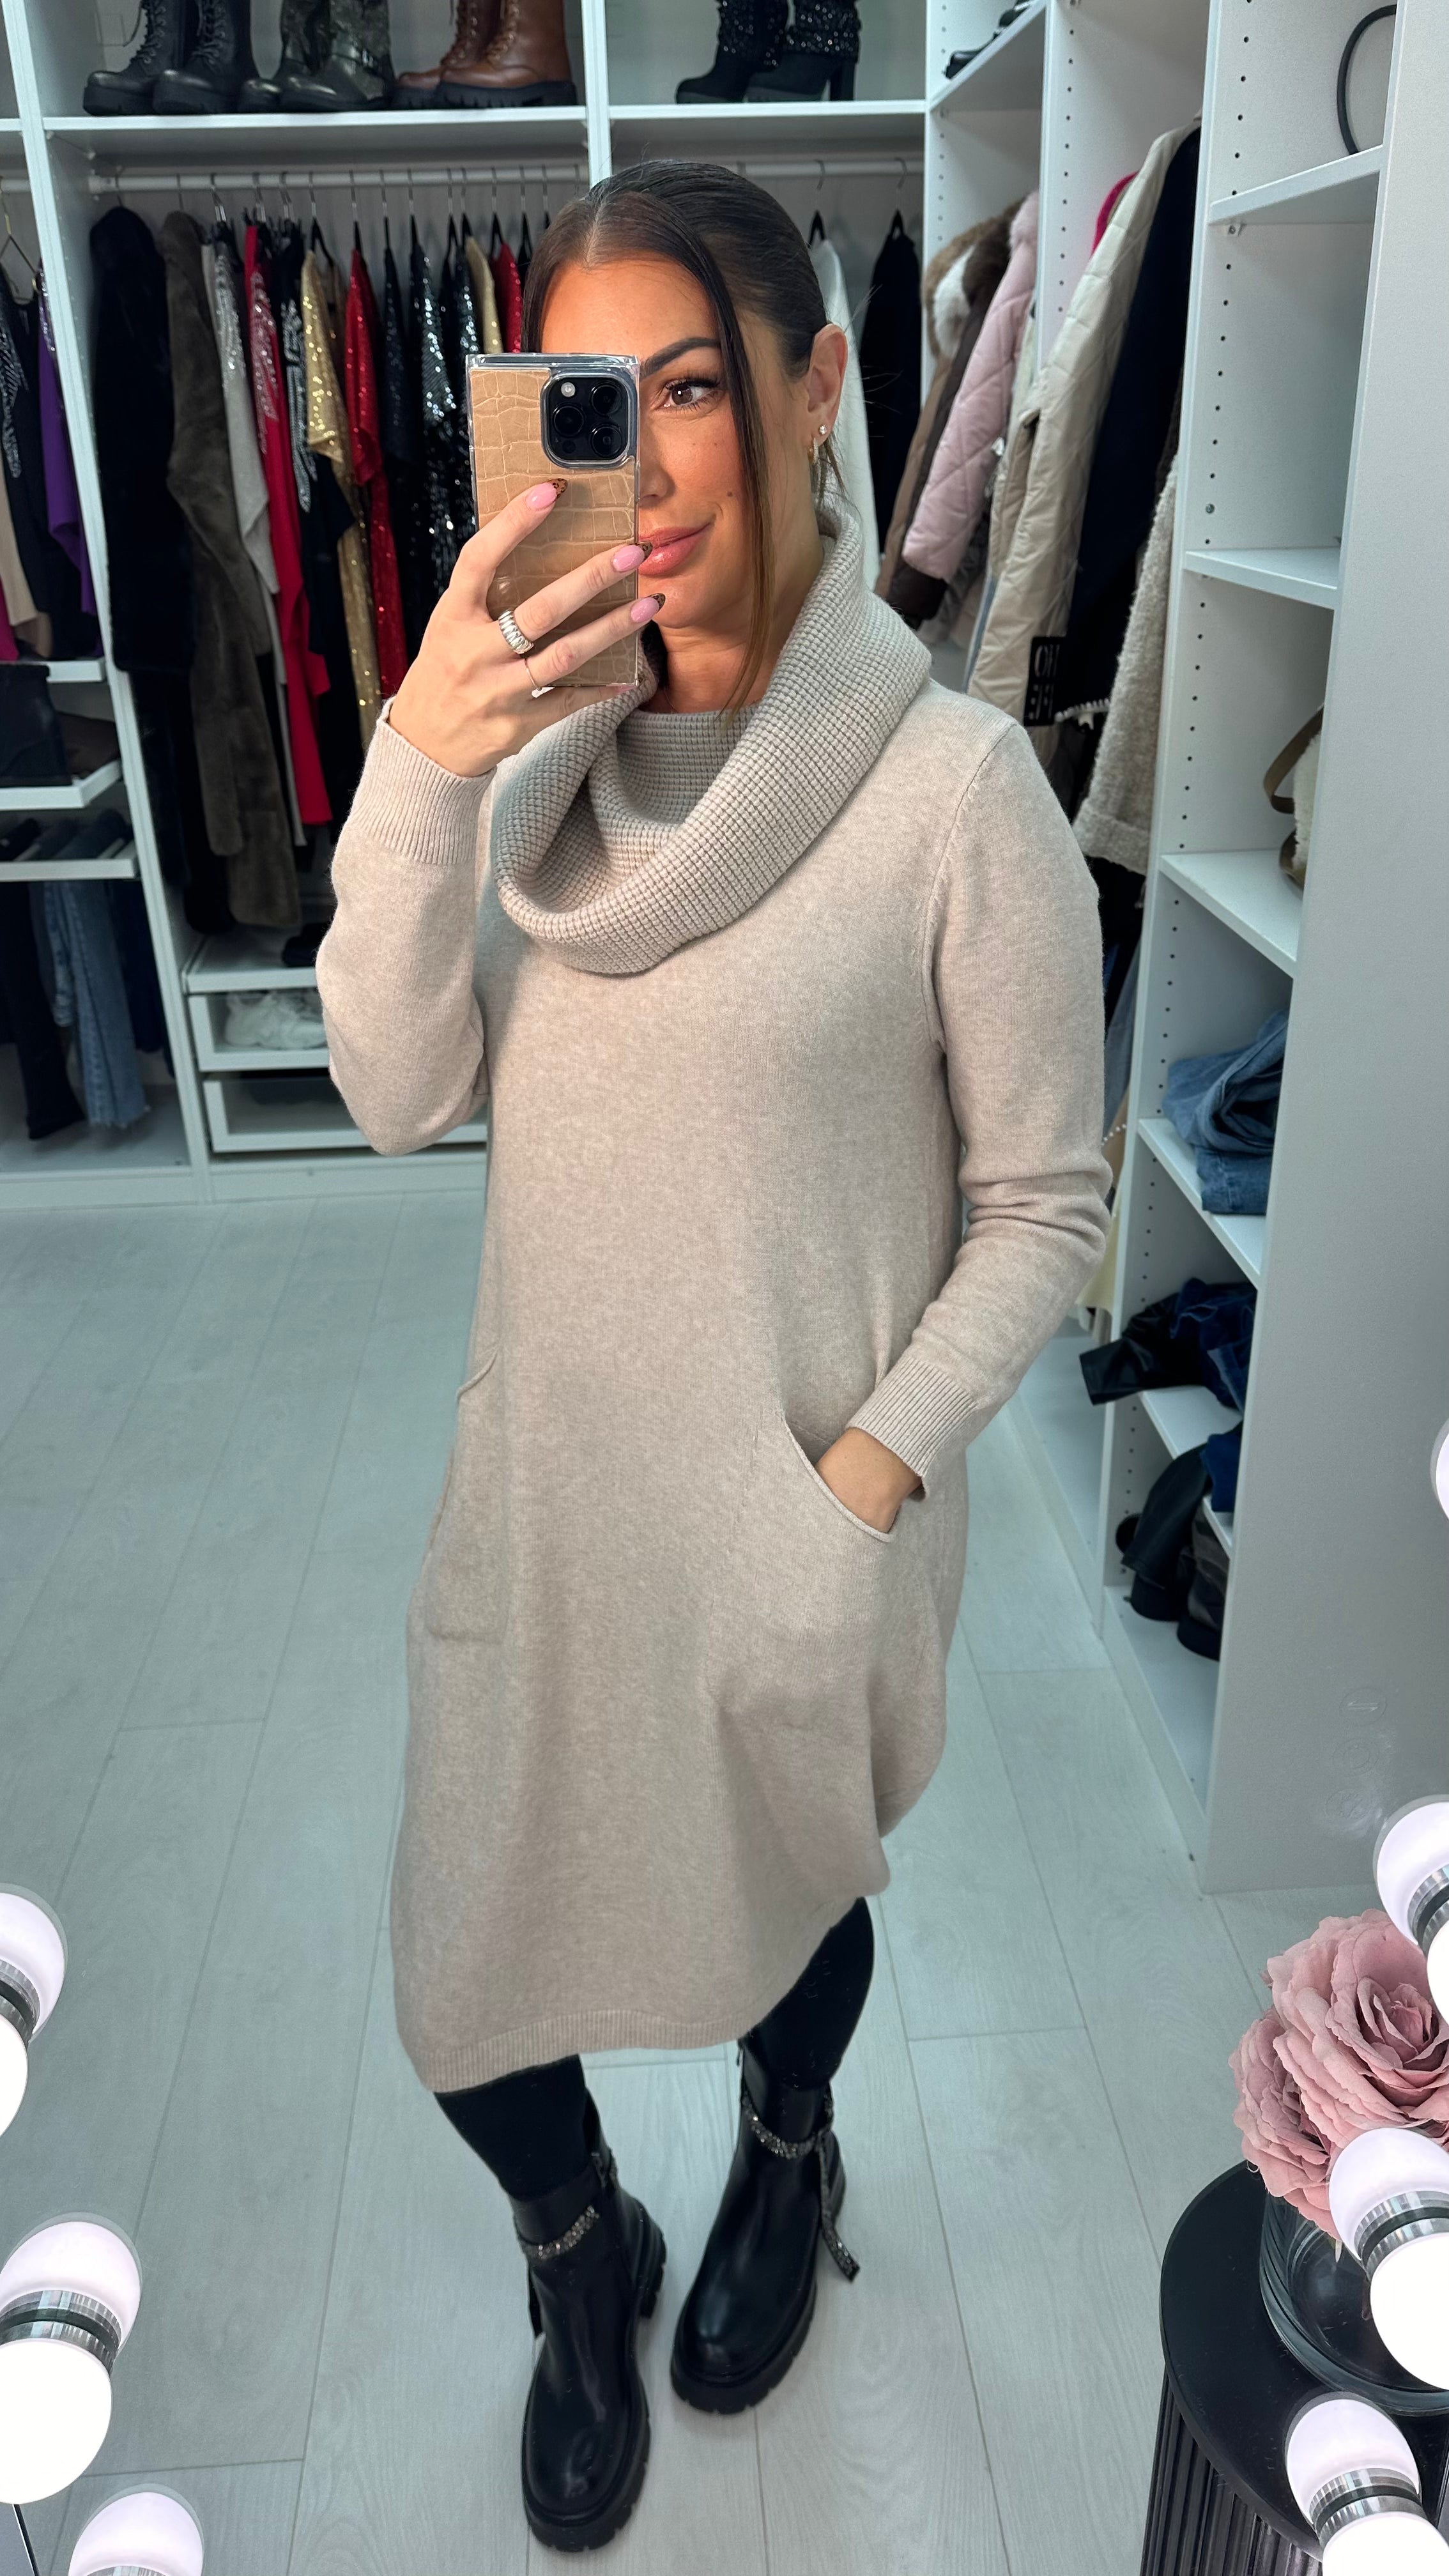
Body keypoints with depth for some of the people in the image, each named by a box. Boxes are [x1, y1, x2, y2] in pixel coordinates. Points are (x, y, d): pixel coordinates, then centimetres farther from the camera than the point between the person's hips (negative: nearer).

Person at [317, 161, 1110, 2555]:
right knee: (465, 1960, 15)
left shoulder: (956, 782, -16)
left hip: (799, 1519, -3)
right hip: (539, 1485, 4)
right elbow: (401, 1093, -10)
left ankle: (788, 2166, 60)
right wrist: (419, 769, -22)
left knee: (792, 1892, 23)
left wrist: (871, 1480, -17)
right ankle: (584, 2259, 50)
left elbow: (1045, 1206, -11)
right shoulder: (551, 752, -1)